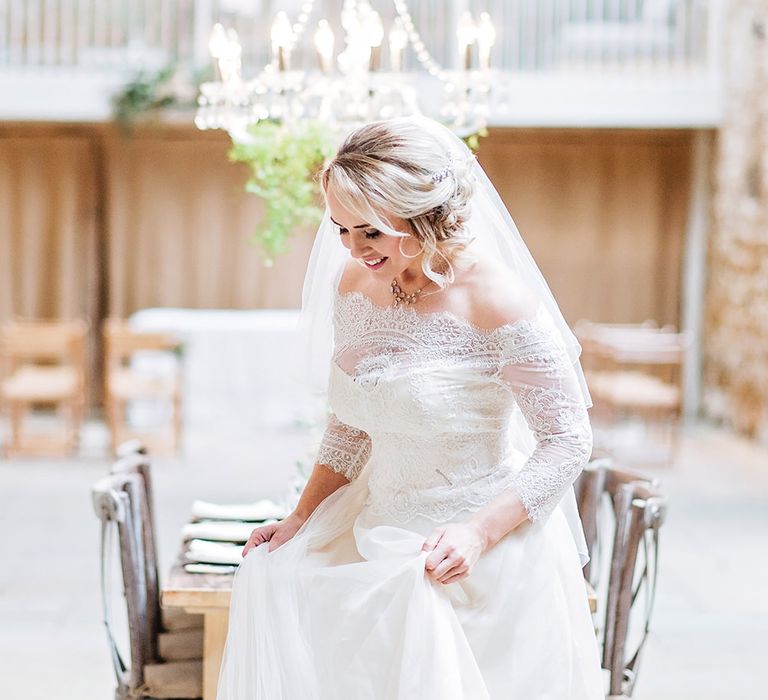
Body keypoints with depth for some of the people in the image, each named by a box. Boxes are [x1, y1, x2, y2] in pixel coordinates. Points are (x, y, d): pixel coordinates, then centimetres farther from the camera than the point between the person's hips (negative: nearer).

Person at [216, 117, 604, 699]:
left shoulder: (496, 301, -20)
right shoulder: (354, 284, 0)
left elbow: (567, 441, -15)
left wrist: (479, 532, -24)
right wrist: (302, 518, 4)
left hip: (488, 547, -6)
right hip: (382, 524, 7)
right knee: (272, 580, -4)